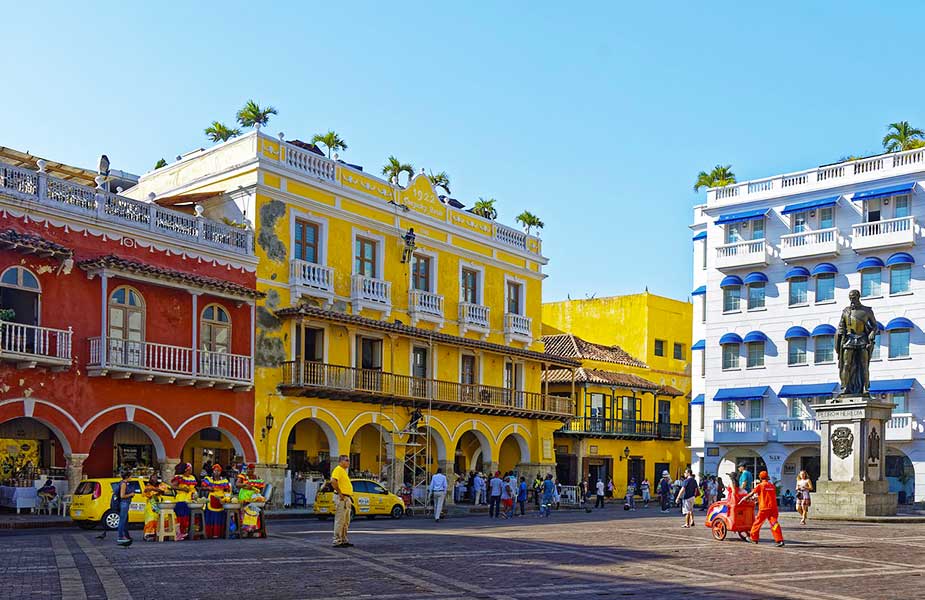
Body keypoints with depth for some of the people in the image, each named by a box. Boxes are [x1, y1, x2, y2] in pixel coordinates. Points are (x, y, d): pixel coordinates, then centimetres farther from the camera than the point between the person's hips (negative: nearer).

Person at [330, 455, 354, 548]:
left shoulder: (344, 471, 20)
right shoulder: (338, 469, -11)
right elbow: (333, 481, -26)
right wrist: (340, 493, -22)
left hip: (347, 499, 10)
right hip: (342, 498, -10)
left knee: (346, 522, 14)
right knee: (340, 521, -8)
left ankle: (344, 540, 20)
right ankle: (337, 541, -5)